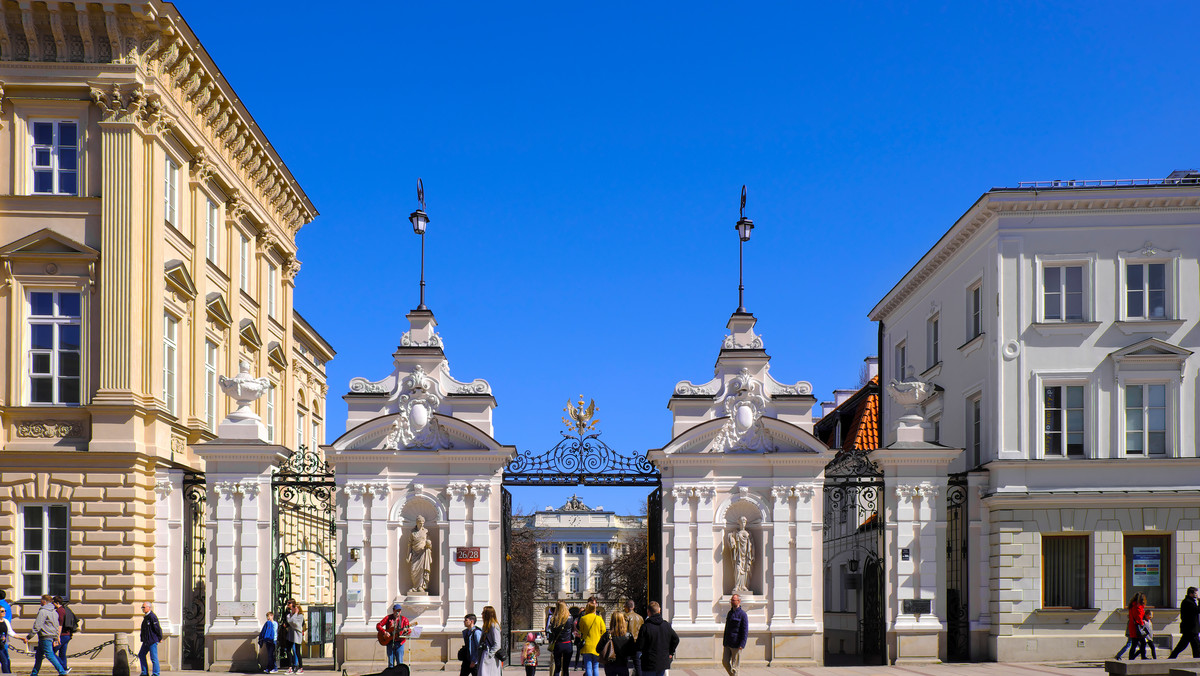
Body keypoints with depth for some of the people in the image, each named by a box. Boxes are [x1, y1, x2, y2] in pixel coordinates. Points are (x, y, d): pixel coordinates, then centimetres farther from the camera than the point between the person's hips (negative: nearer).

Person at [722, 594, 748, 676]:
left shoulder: (742, 614, -9)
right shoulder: (729, 613, 14)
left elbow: (745, 631, -11)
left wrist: (742, 645, -18)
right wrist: (724, 641, 16)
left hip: (736, 645, -7)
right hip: (728, 644, 7)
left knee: (734, 665, -3)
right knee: (725, 662, 4)